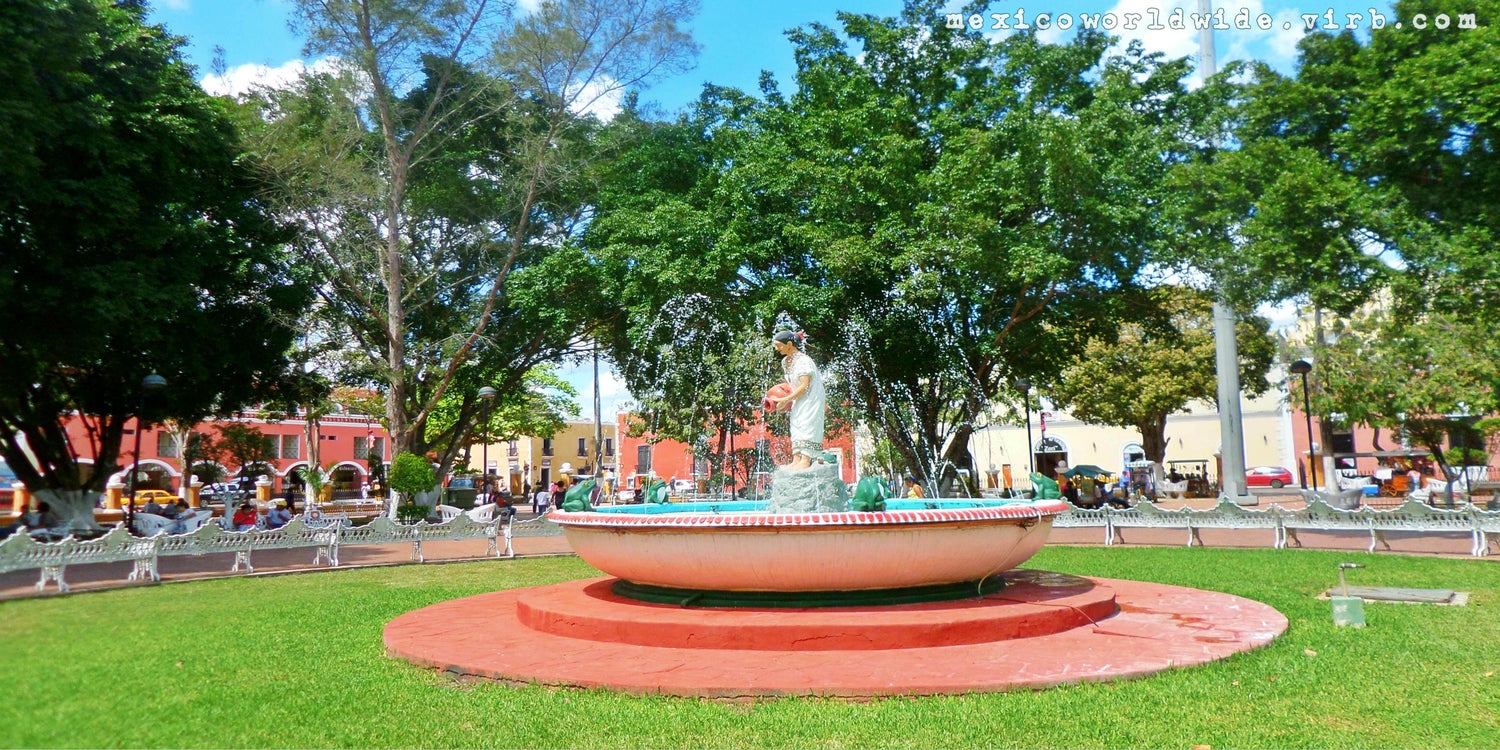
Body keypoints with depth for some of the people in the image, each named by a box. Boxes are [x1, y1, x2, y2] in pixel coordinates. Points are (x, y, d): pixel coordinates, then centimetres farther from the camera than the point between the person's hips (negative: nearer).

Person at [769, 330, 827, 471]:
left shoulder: (803, 361, -20)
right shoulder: (785, 361, 7)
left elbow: (804, 386, -23)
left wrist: (786, 399, -21)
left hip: (811, 400, -9)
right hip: (799, 401, 9)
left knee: (807, 426, -12)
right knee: (796, 428, 3)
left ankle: (806, 460, -14)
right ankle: (796, 459, 1)